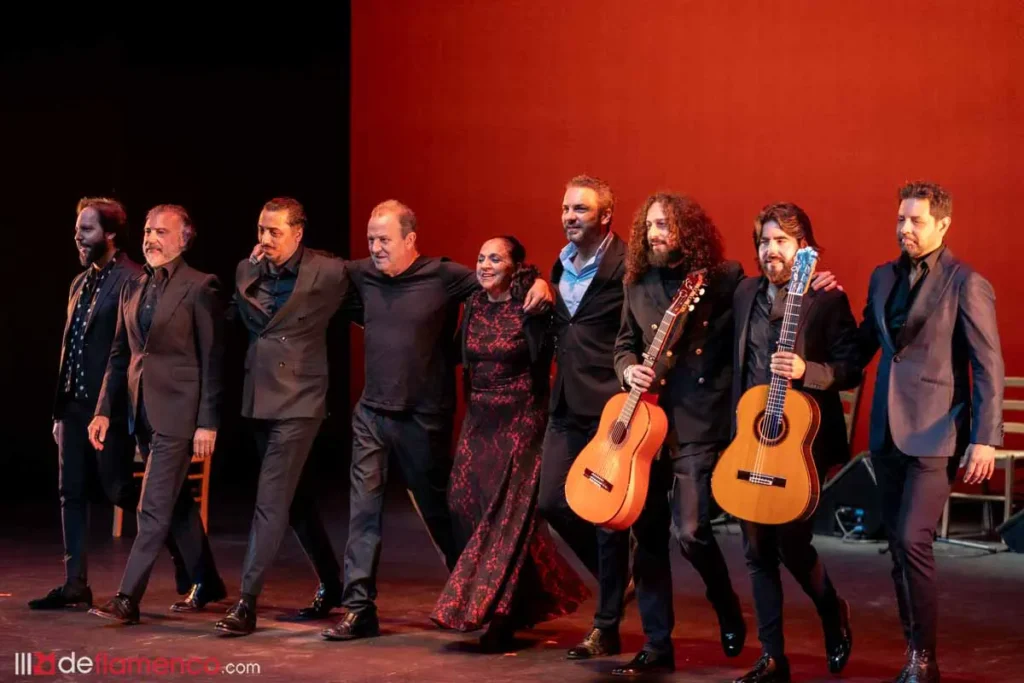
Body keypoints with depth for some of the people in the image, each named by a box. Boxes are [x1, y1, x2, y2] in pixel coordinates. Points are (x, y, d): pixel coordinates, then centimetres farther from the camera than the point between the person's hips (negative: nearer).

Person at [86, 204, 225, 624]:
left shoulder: (200, 288, -8)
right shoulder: (134, 287, 11)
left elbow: (212, 360, -10)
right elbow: (120, 354, 14)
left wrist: (207, 423, -13)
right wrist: (104, 410, 8)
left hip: (177, 412, -7)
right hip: (142, 411, 7)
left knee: (154, 508, -7)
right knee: (176, 503, 16)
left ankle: (128, 598, -6)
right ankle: (207, 583, 29)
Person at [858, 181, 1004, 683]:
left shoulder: (966, 283, -8)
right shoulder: (883, 277, 12)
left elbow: (989, 367, -10)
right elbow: (862, 347, 19)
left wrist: (985, 438, -16)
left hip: (935, 432, -6)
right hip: (888, 430, 7)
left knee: (913, 541, -14)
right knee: (898, 545, 9)